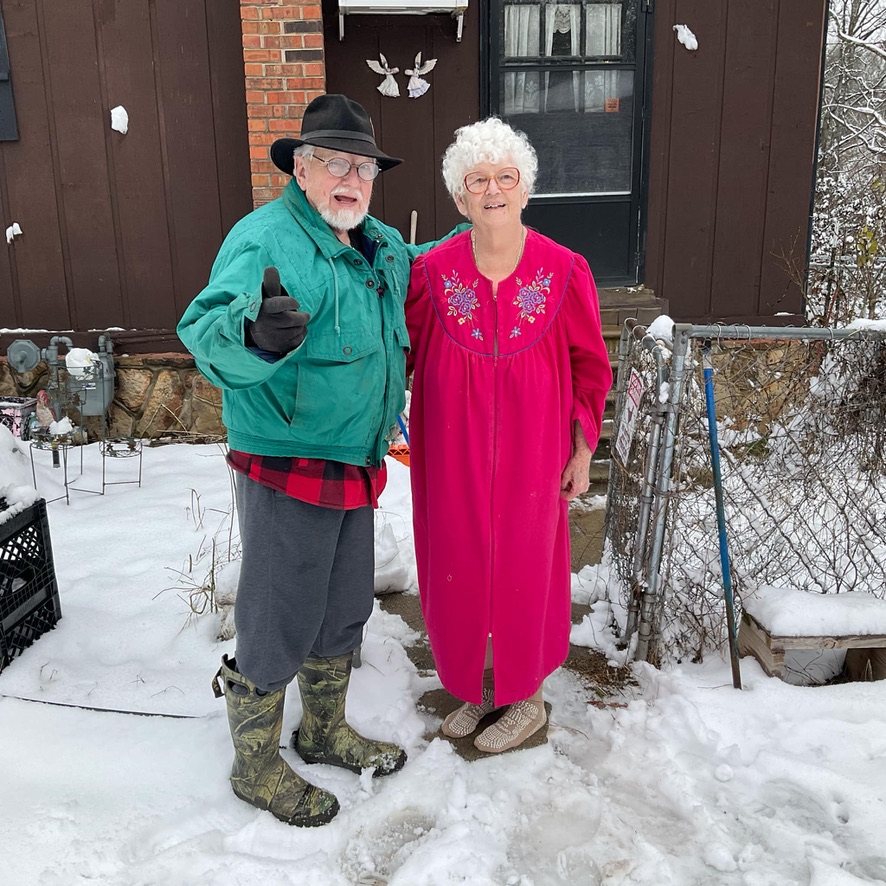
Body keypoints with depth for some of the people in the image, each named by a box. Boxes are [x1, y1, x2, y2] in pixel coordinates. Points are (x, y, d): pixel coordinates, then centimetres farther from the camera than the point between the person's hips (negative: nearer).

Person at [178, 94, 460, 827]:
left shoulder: (381, 246, 10)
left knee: (345, 610, 21)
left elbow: (420, 271, 34)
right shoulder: (265, 238, -17)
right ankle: (255, 766, 29)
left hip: (357, 466, 8)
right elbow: (207, 329, -33)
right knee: (280, 625, 5)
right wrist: (255, 332, -53)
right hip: (287, 471, -8)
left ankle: (326, 732, 44)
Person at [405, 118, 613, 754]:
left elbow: (590, 366, 1)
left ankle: (528, 698, 34)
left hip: (530, 455, -1)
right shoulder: (432, 272, -4)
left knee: (526, 566, 10)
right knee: (459, 568, 11)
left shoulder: (564, 272, -5)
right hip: (452, 455, 2)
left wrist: (582, 450, 0)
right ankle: (479, 685, 37)